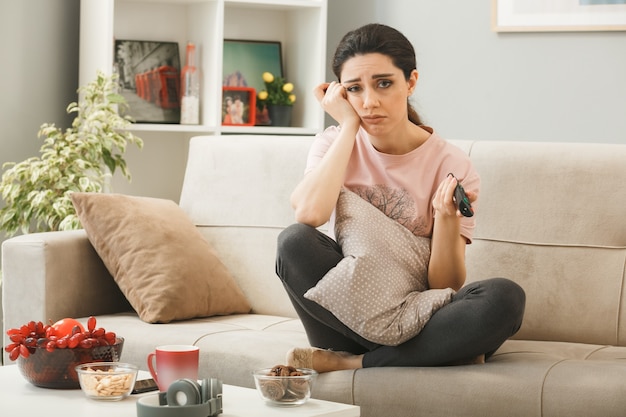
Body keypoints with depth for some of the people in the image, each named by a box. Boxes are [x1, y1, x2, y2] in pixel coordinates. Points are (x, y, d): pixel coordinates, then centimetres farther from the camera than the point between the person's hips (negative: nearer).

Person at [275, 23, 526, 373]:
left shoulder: (451, 165, -5)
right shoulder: (335, 144, 1)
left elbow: (447, 287, -9)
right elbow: (310, 213, -23)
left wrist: (448, 219, -28)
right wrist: (348, 126, -13)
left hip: (418, 322, -1)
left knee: (505, 297, -30)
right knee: (295, 240, -27)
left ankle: (348, 362, -21)